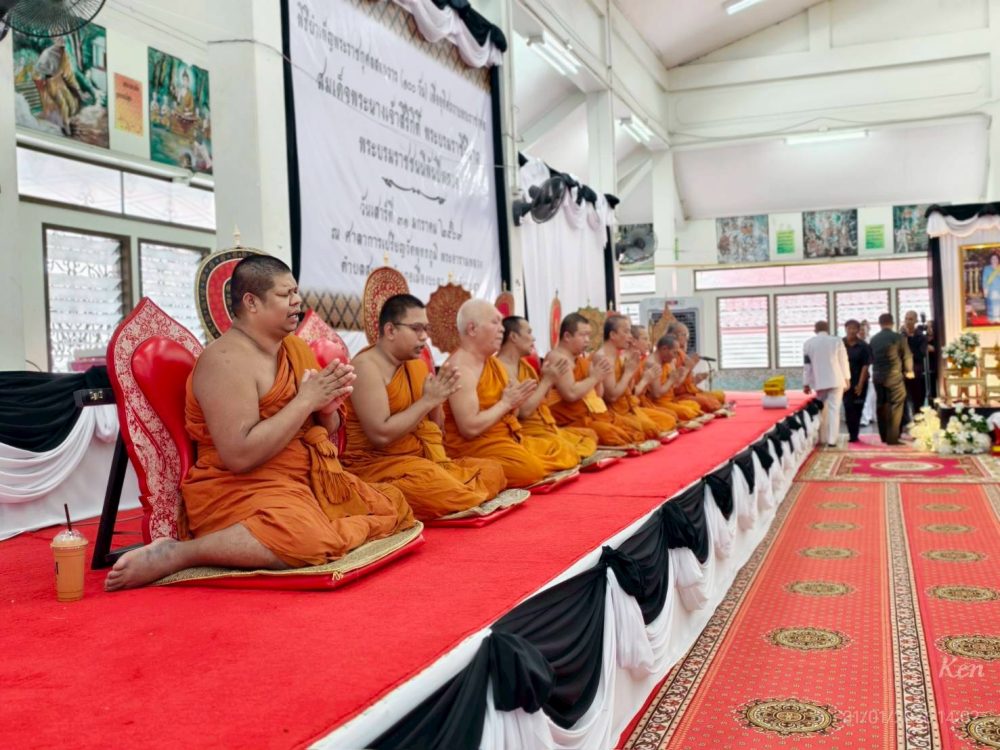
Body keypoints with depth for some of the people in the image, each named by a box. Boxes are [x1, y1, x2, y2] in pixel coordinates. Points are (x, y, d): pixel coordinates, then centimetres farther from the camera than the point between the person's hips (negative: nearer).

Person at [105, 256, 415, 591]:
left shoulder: (296, 349, 10)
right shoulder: (227, 360, -16)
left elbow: (325, 438, 19)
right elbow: (239, 455, -26)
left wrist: (327, 409, -5)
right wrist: (305, 401, -20)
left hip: (307, 482, 9)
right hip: (240, 490, -9)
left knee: (394, 506, 8)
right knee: (305, 538, -38)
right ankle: (173, 554, -21)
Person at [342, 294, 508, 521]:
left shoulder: (415, 364, 11)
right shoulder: (366, 366, -13)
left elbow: (435, 427, 15)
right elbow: (381, 434, -24)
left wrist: (437, 401, -5)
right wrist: (427, 400, -17)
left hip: (420, 460, 8)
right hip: (378, 466, -8)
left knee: (492, 470, 0)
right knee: (441, 487, -32)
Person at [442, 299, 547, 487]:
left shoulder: (494, 362, 12)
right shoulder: (461, 367, -17)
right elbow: (470, 428, -24)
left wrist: (514, 402, -7)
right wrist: (506, 403, -13)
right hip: (474, 446, -10)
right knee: (533, 470, -25)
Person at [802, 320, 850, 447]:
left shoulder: (808, 343, 1)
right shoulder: (837, 341, -3)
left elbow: (807, 365, 2)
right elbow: (843, 361, 0)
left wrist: (806, 383, 6)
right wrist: (847, 378, 9)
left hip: (819, 382, 2)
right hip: (836, 380, -2)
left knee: (822, 410, 13)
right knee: (834, 409, -2)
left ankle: (822, 438, 14)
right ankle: (832, 439, -8)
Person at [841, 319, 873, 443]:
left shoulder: (863, 346, -4)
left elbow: (865, 366, -6)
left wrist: (860, 384, -12)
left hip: (859, 382, 0)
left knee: (857, 409, 7)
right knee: (849, 408, -5)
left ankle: (854, 434, 17)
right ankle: (852, 435, -1)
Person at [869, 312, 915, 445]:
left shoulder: (873, 339, 6)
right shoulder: (899, 337, -7)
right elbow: (907, 356, -1)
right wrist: (908, 371, 15)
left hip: (878, 376, 5)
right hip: (894, 376, -5)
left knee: (881, 406, 11)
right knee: (895, 406, -2)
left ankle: (884, 436, 18)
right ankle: (892, 437, -7)